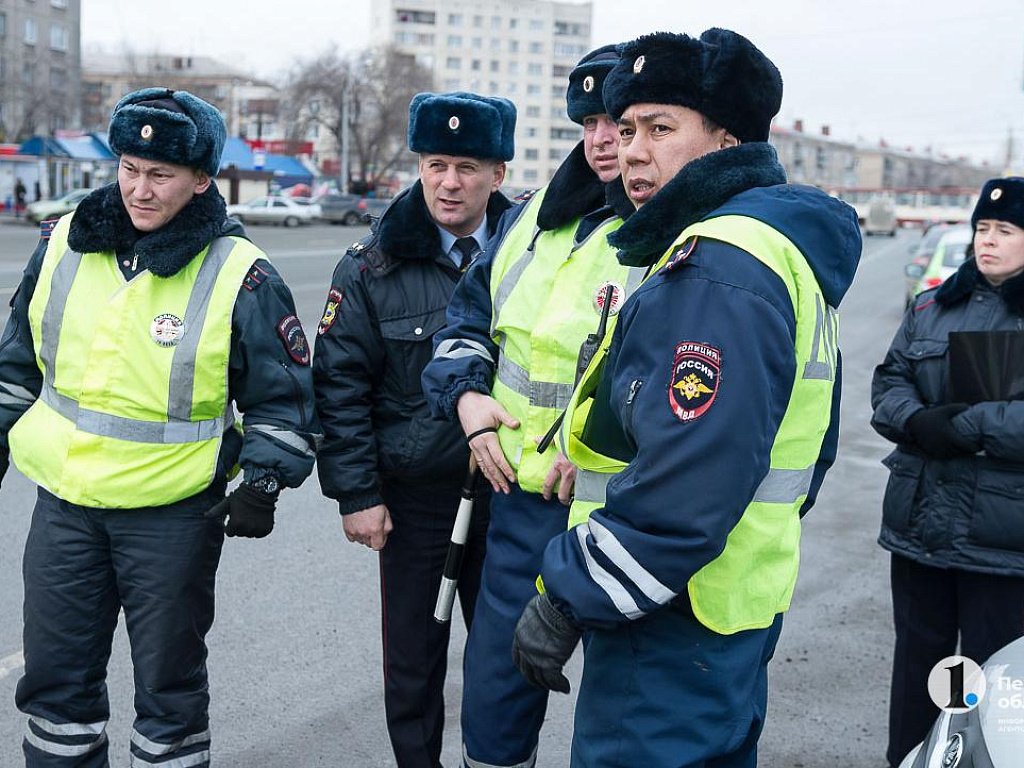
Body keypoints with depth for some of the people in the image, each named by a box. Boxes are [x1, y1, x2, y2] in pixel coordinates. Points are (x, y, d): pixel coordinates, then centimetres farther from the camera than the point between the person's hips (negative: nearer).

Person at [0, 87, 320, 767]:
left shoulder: (240, 277, -12)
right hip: (63, 501, 5)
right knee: (55, 676, 16)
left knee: (169, 685, 10)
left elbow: (285, 396, -4)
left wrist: (263, 484, -11)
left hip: (174, 515, -4)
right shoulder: (63, 246, 2)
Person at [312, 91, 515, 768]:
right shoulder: (373, 266, -5)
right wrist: (356, 493, -8)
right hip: (412, 494, -1)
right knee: (413, 652, 11)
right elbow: (340, 383, -4)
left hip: (507, 488, 1)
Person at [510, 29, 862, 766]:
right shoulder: (788, 252, 12)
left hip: (673, 629, -10)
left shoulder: (716, 270, -22)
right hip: (744, 603, 10)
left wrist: (567, 600, -21)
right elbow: (807, 446, 18)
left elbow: (686, 489, -30)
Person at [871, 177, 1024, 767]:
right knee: (917, 658, 18)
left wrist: (963, 426, -21)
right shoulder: (933, 308, 11)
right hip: (920, 524, 5)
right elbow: (889, 382, 7)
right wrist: (917, 420, -13)